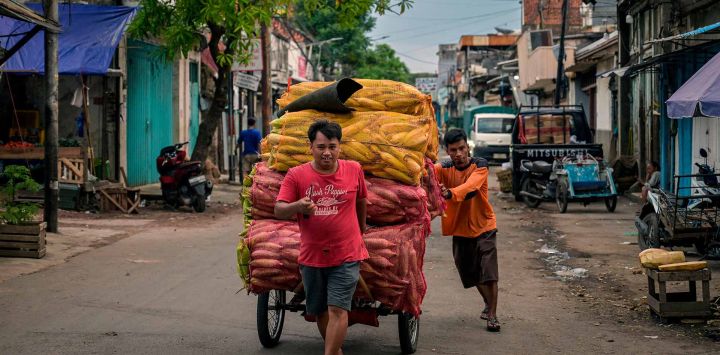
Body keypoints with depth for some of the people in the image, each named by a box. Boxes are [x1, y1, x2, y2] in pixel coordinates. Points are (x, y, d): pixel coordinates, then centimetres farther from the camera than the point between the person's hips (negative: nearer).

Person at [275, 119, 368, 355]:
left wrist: (360, 231, 27)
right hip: (311, 257, 2)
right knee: (320, 312, 14)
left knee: (337, 309, -12)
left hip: (346, 256, -2)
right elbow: (278, 211, -12)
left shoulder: (354, 171, -2)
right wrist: (297, 206, -34)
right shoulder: (296, 175, -6)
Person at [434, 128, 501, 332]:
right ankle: (488, 303, 39)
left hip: (483, 226, -4)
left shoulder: (480, 166, -16)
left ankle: (492, 315, -4)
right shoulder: (444, 169, -4)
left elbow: (470, 187, -36)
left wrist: (450, 193, -56)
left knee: (489, 272, -12)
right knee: (471, 273, 15)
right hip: (459, 229, 4)